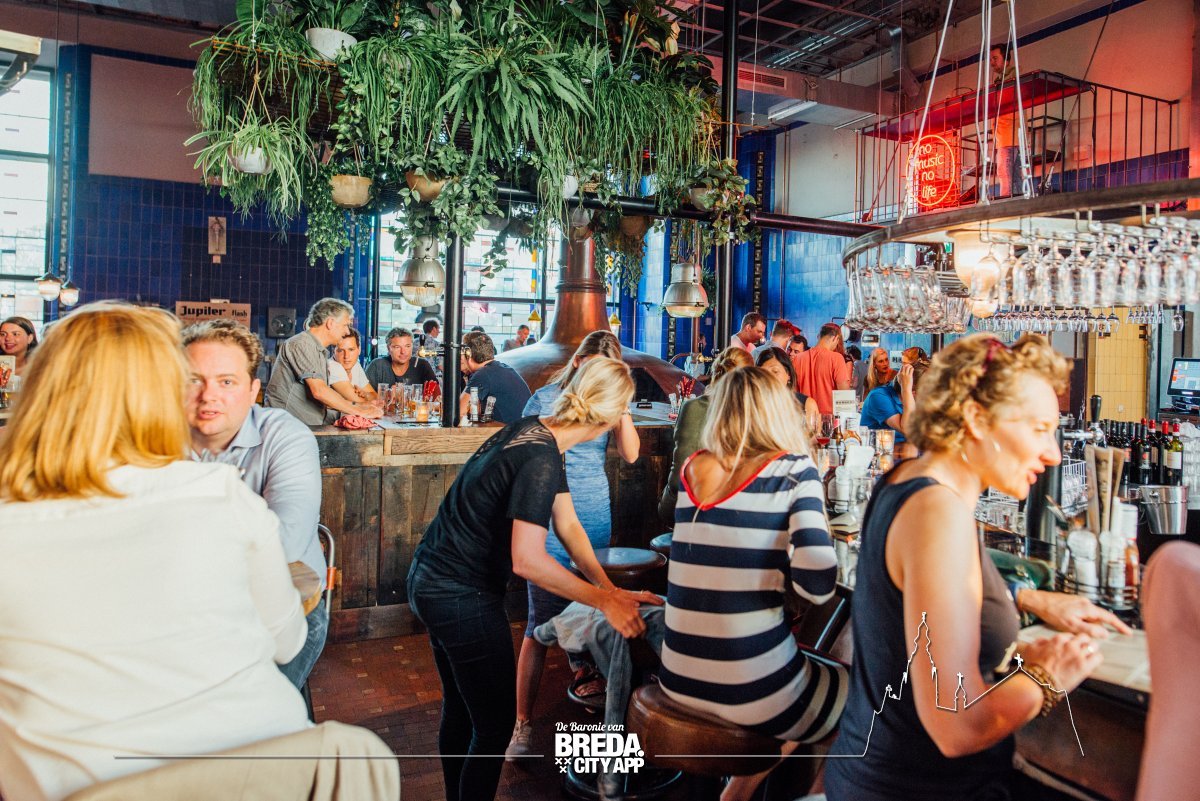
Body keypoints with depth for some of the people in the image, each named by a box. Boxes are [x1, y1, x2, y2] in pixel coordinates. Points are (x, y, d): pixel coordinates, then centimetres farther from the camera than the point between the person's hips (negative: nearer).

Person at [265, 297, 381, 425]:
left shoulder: (321, 352, 19)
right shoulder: (302, 344, -9)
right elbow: (319, 391, -18)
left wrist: (357, 405, 8)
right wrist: (359, 412, -14)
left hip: (308, 426, 8)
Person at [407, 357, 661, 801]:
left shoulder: (534, 431, 4)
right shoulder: (541, 459, -25)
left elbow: (568, 525, 5)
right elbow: (527, 560, -29)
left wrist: (611, 589, -3)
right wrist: (605, 600, -21)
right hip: (461, 597, -10)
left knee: (460, 705, 24)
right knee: (495, 721, 4)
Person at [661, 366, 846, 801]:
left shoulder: (693, 469, 5)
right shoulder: (793, 471, -8)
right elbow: (817, 583, -19)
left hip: (678, 682, 6)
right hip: (753, 691, -5)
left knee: (824, 675, 32)